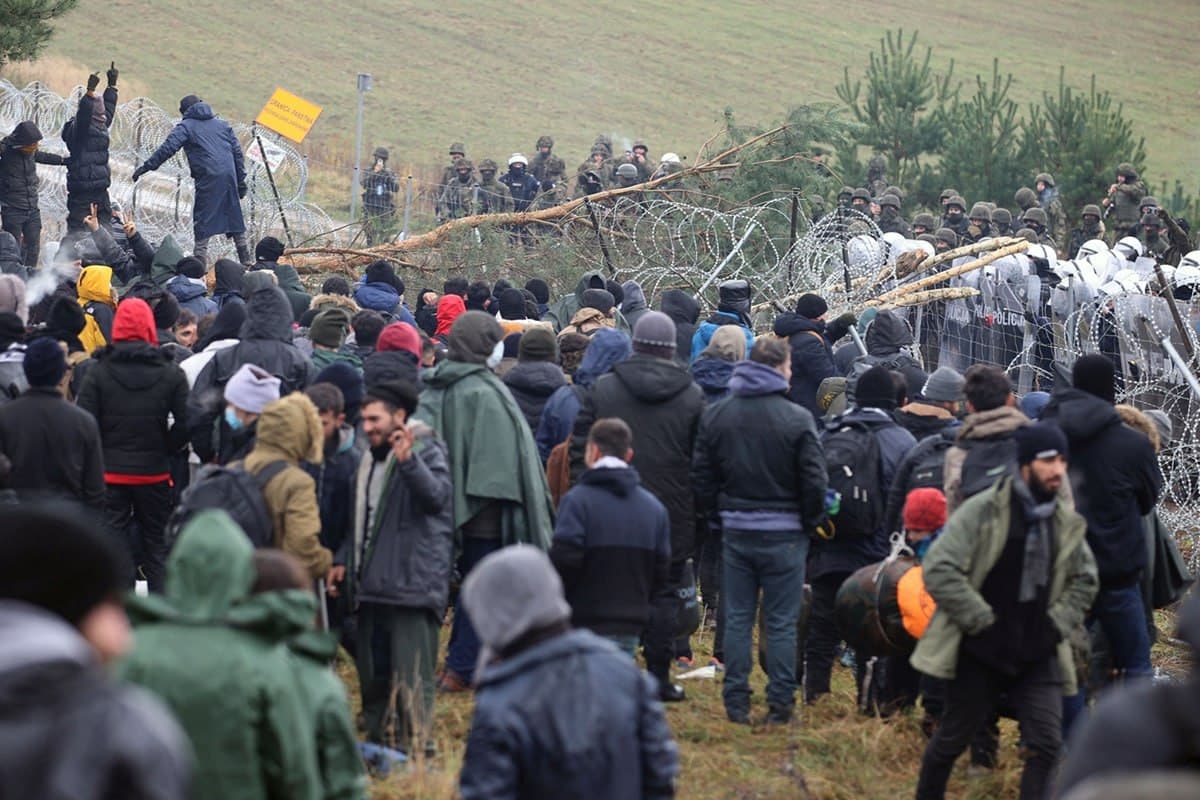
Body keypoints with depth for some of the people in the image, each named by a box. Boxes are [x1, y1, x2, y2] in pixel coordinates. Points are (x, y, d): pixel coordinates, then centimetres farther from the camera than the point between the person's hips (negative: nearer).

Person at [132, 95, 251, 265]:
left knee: (202, 221, -3)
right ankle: (246, 261, 19)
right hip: (229, 175, 5)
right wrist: (241, 180, 20)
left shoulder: (186, 126, 6)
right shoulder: (222, 124, 22)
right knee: (235, 218, 16)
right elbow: (237, 152, 18)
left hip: (208, 178, -5)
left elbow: (168, 148, -8)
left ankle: (200, 266, -11)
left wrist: (147, 166, -7)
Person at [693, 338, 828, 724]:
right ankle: (780, 705, 4)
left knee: (737, 619, 10)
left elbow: (701, 476, 5)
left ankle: (736, 703, 11)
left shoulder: (715, 416, 2)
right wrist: (810, 522, 6)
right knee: (781, 623, 3)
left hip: (735, 530, 3)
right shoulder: (797, 418, -12)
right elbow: (813, 480, -10)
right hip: (783, 533, -3)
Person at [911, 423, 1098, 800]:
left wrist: (1057, 625, 4)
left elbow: (1084, 581, 19)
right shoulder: (983, 511, -12)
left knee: (1046, 743, -9)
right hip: (981, 653, -4)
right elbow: (938, 570, -16)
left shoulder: (1066, 522, 5)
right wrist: (982, 622, -15)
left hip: (1038, 655, 4)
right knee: (952, 738, 10)